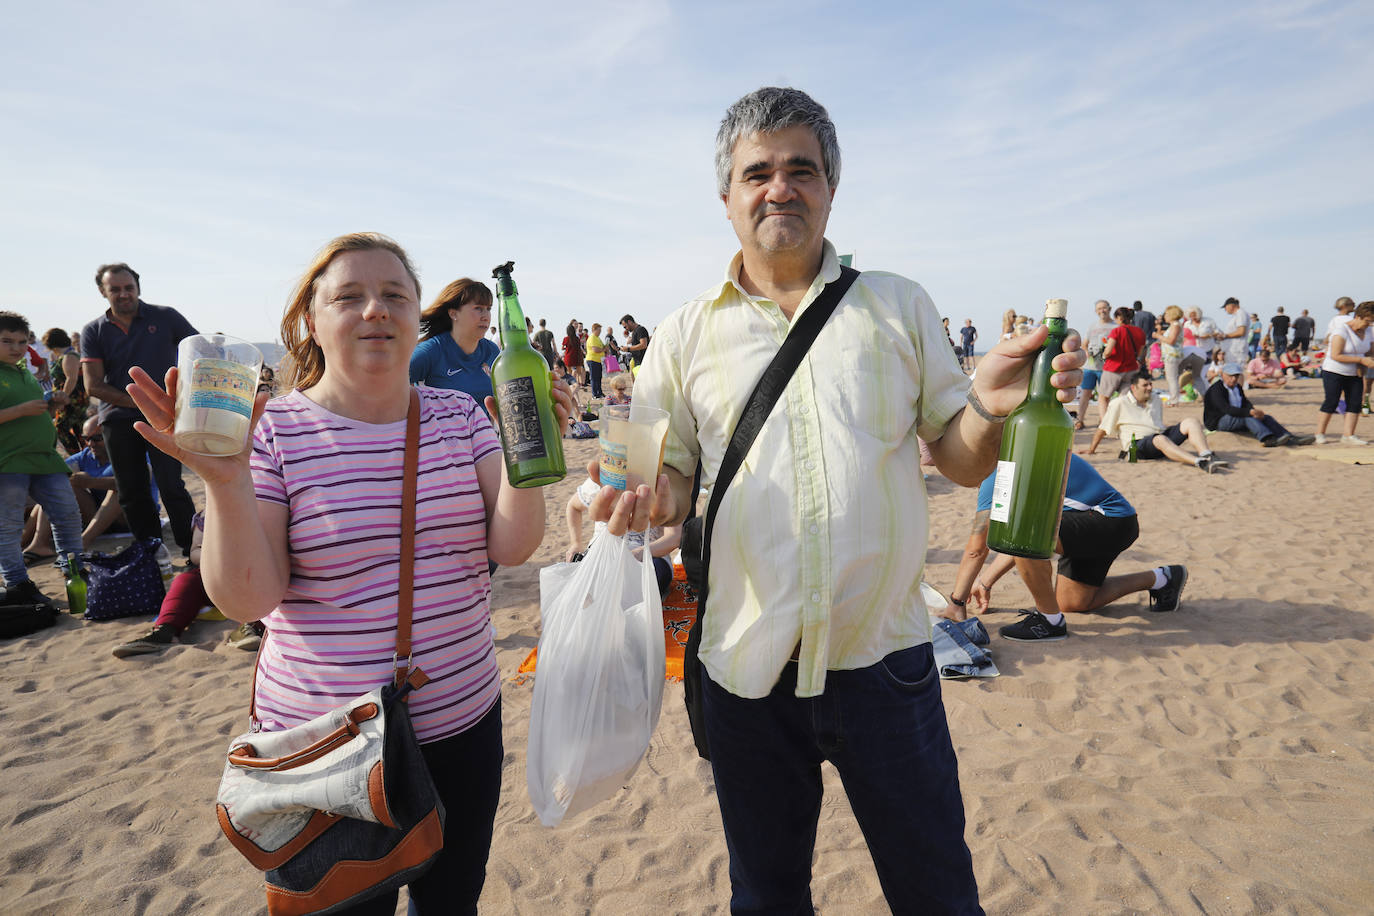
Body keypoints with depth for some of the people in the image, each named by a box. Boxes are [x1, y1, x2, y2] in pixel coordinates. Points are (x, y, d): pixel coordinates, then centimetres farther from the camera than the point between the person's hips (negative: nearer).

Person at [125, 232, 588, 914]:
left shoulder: (461, 416, -1)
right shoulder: (274, 431, -9)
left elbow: (512, 546, -8)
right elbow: (246, 601, -14)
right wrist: (226, 481, -27)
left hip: (464, 721, 3)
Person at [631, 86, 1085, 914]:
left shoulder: (900, 308, 4)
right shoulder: (686, 335, 2)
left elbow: (963, 464, 4)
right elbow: (670, 486, 4)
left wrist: (989, 406, -17)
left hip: (885, 658, 0)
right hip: (747, 668, 1)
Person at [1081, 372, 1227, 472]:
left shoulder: (1156, 401, 20)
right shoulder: (1119, 404, 1)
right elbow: (1102, 429, 5)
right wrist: (1091, 450, 9)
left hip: (1161, 436, 7)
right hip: (1138, 444, -7)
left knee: (1191, 421, -16)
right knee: (1160, 439, -40)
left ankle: (1207, 455, -38)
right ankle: (1200, 462, -58)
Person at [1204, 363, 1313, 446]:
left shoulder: (1238, 387, 18)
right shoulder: (1215, 390, -14)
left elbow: (1245, 403, 7)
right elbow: (1226, 409, -28)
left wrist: (1255, 411, -17)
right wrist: (1250, 412, -36)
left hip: (1237, 417, 9)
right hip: (1217, 422, -9)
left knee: (1265, 417, -8)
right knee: (1248, 417, -32)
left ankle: (1291, 439, -19)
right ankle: (1267, 439, -50)